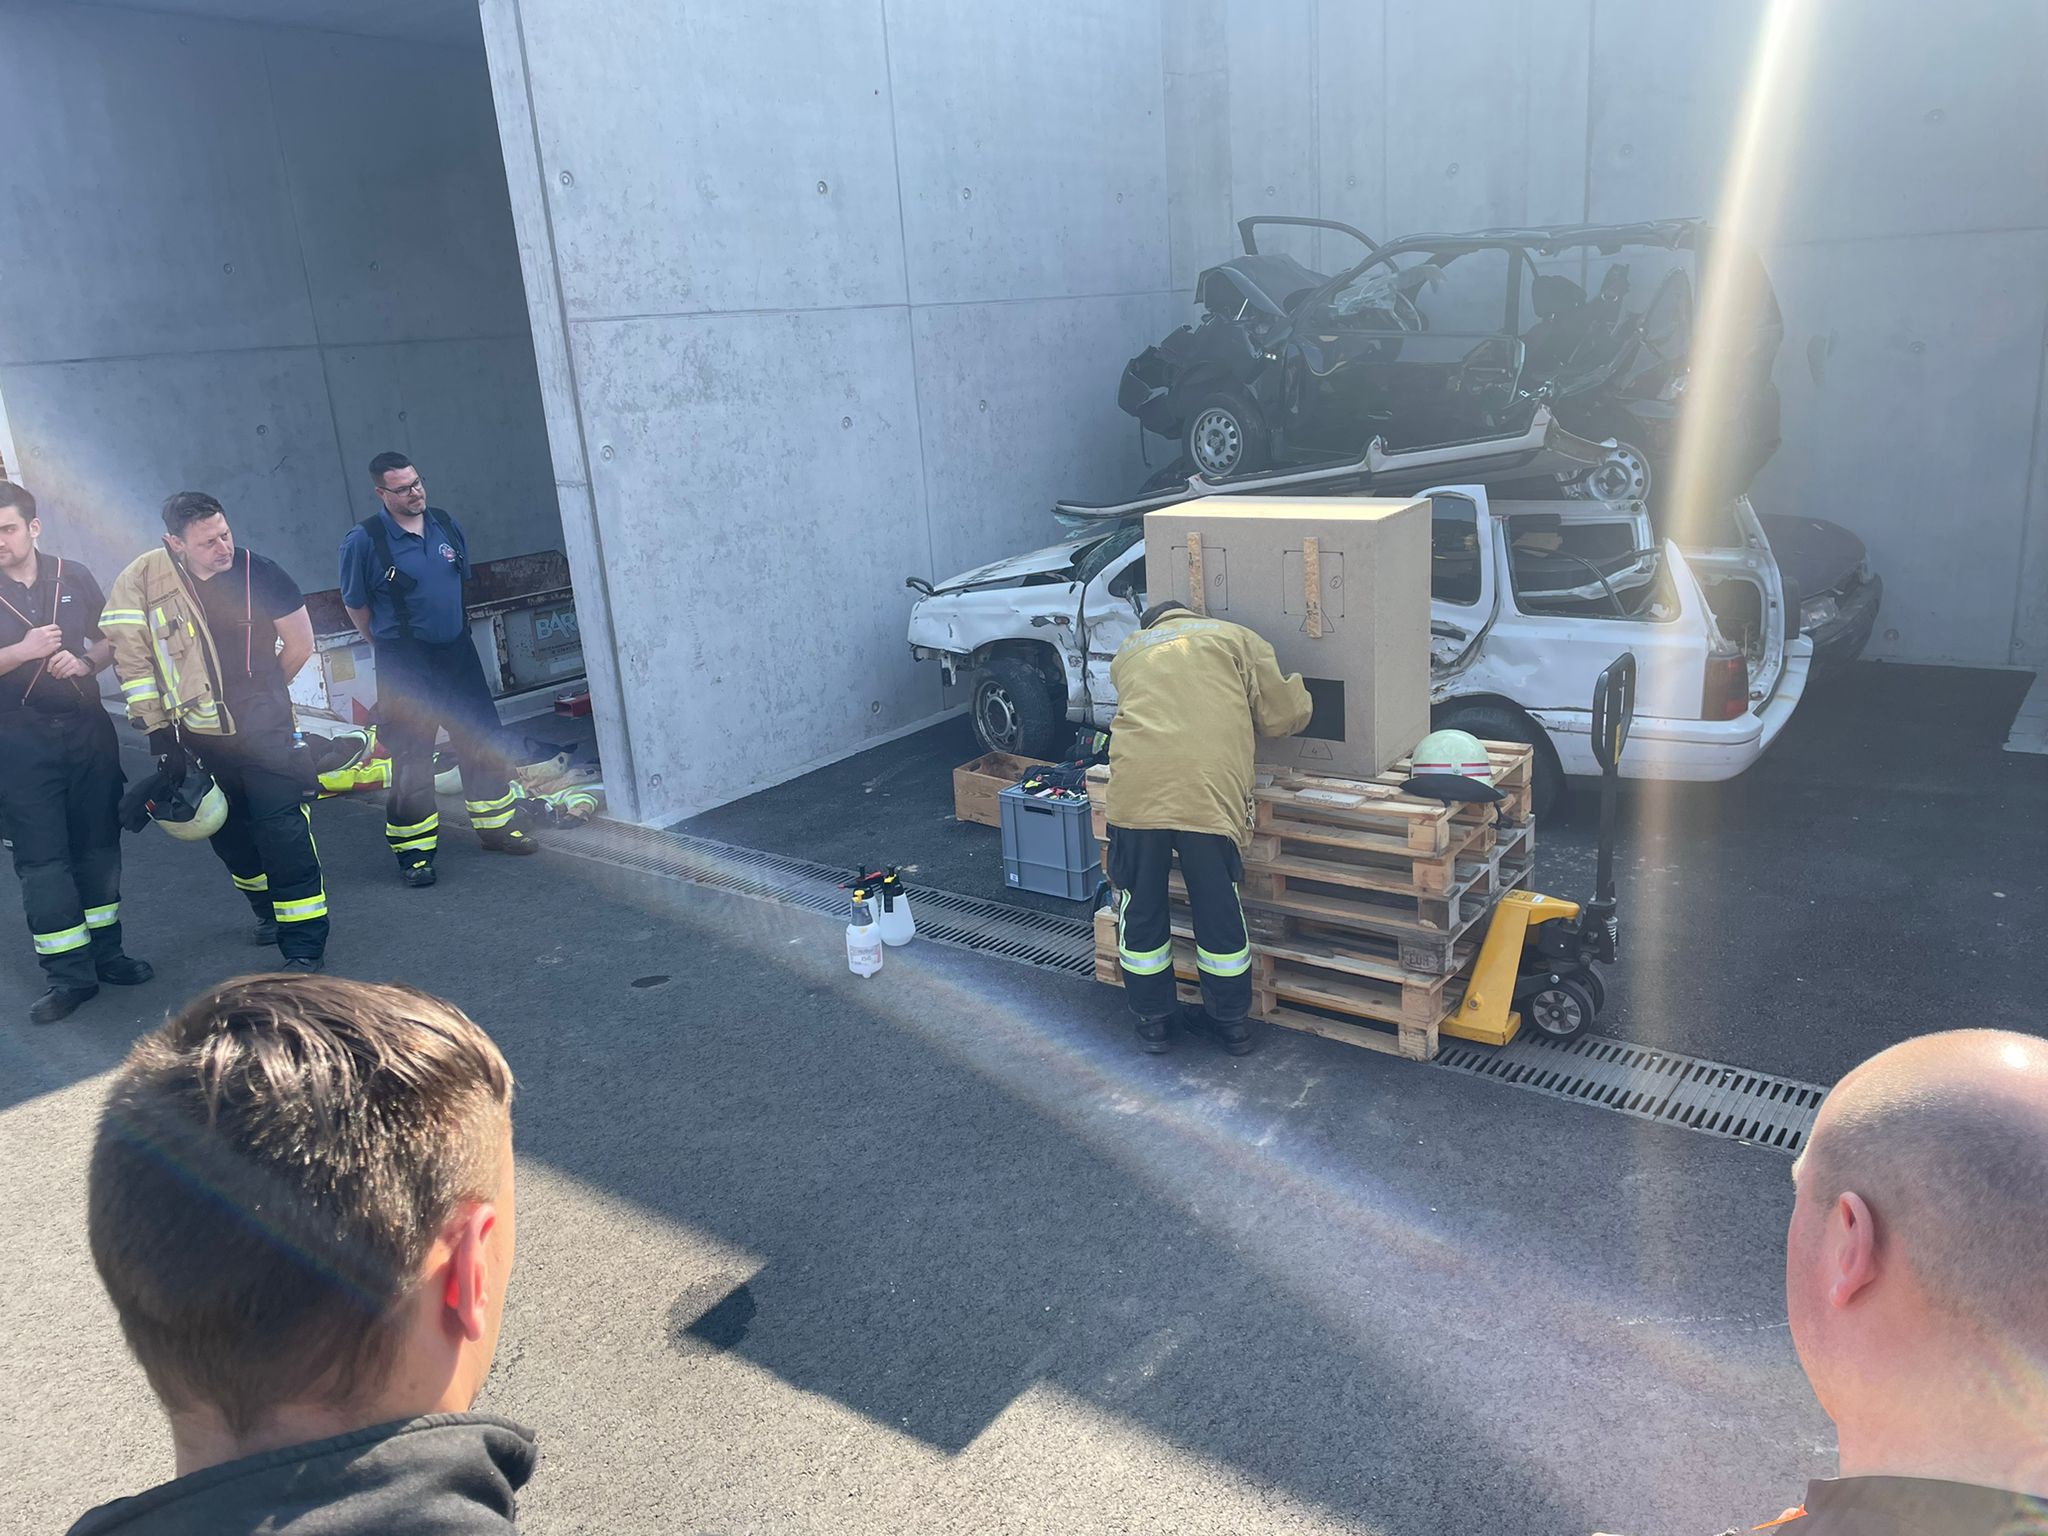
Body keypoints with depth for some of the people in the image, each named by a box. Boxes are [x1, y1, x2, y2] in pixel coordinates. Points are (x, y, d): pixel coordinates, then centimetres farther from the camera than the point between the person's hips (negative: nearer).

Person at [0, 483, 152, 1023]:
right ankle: (69, 976, 2)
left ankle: (105, 952, 21)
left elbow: (111, 638, 12)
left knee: (98, 843, 9)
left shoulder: (73, 576, 5)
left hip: (87, 728, 3)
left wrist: (85, 662, -8)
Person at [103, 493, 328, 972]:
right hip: (197, 735, 3)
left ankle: (304, 945, -6)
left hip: (265, 729, -3)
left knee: (283, 829, -11)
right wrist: (157, 728, -5)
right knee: (230, 831, 16)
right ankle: (268, 910, 38)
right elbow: (132, 657, -5)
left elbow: (300, 642, 2)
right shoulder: (142, 581, -10)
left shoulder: (258, 572, -11)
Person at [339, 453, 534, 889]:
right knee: (411, 760, -1)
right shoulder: (364, 541, -11)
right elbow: (355, 605, -1)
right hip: (404, 666, -5)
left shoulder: (447, 525, 5)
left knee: (484, 743, 10)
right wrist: (390, 646, 6)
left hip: (457, 652, 5)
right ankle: (414, 852, 11)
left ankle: (496, 826, 27)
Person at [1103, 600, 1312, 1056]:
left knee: (1141, 911, 17)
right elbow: (1280, 715, 14)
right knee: (1219, 911, 15)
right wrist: (1300, 698, 38)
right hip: (1210, 791, -1)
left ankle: (1153, 1021, 29)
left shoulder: (1127, 652, 25)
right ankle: (1233, 1022, 30)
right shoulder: (1234, 637, 19)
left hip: (1135, 790, 1)